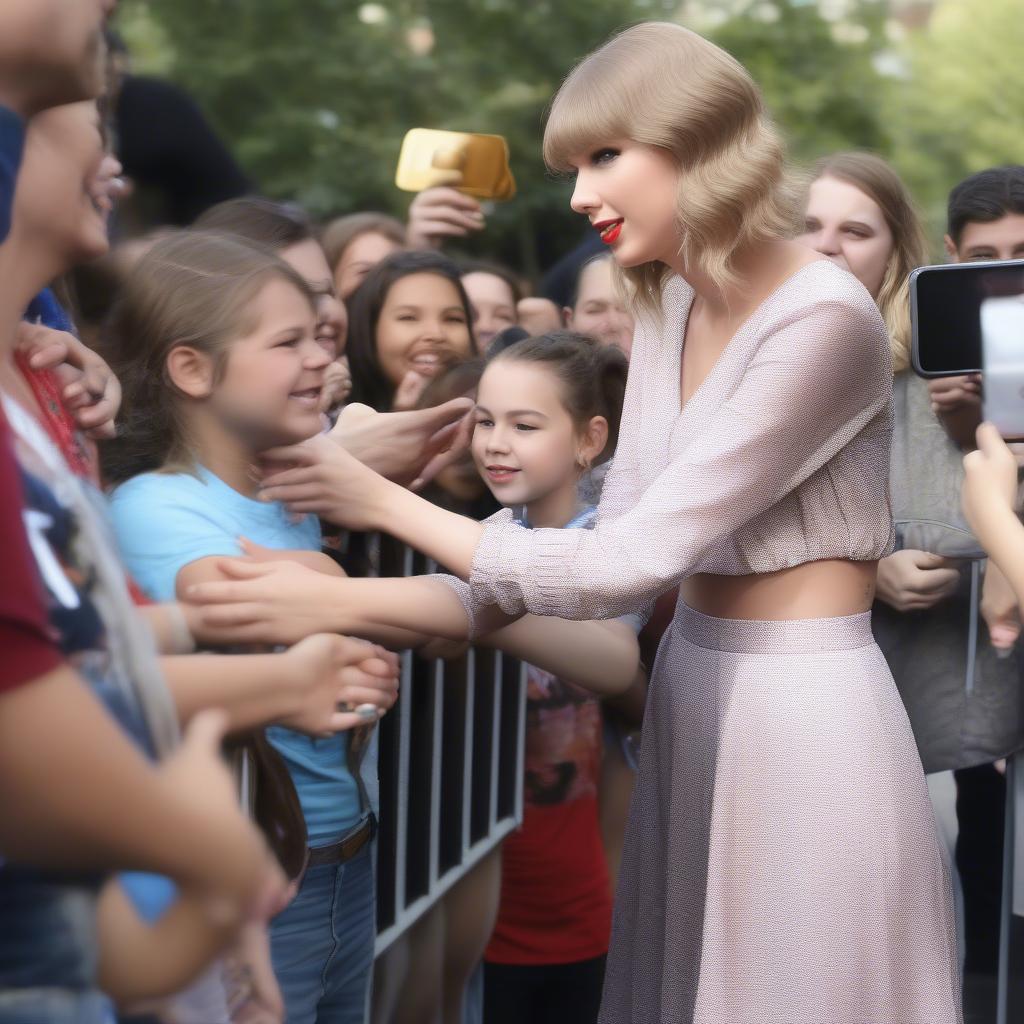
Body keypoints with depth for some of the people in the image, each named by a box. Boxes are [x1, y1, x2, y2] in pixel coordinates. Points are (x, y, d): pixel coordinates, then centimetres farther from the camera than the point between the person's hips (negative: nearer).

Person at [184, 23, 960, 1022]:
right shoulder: (670, 304, 8)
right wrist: (362, 601, -7)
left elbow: (636, 560, -22)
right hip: (694, 690, 8)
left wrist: (386, 504, -14)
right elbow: (618, 535, 4)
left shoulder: (825, 319, -19)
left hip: (804, 716, -7)